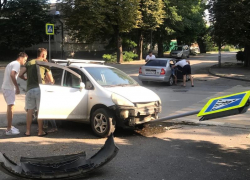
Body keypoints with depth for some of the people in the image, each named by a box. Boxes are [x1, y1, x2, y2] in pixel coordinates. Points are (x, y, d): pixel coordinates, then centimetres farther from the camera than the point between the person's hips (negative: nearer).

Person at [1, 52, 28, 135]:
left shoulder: (11, 63, 21)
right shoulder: (17, 64, -10)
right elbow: (12, 75, -25)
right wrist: (17, 87, -21)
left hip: (5, 87, 10)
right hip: (9, 88, -10)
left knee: (10, 107, 17)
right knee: (10, 107, -8)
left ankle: (10, 126, 27)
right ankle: (9, 129, -8)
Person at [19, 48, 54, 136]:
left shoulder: (29, 63, 9)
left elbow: (20, 75, 5)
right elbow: (51, 80, 1)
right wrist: (52, 83, 24)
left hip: (30, 89, 3)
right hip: (40, 89, -3)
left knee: (30, 111, 9)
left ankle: (28, 131, 12)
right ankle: (40, 131, 7)